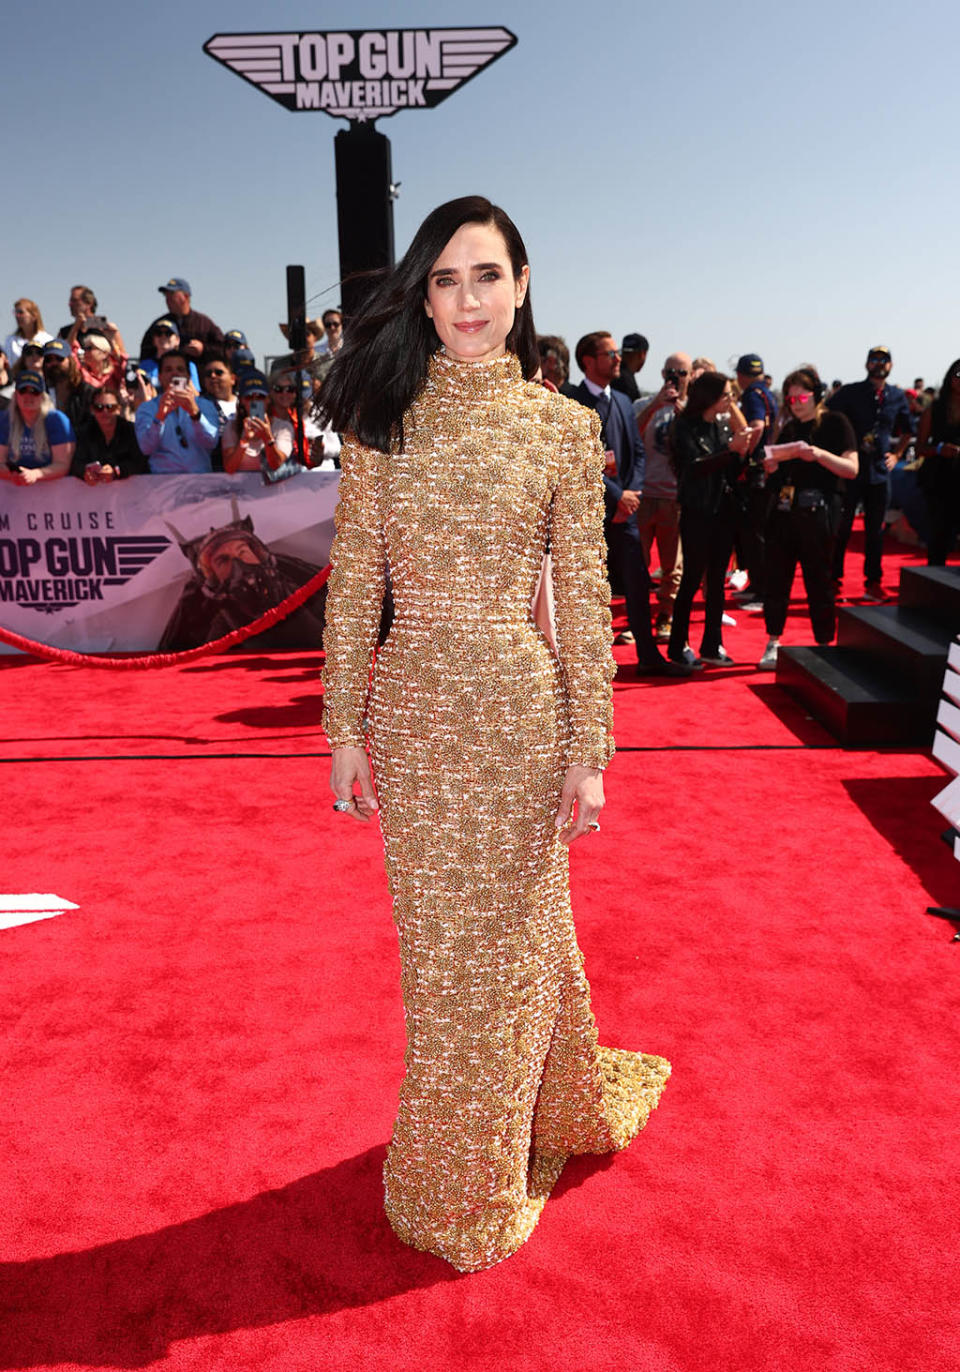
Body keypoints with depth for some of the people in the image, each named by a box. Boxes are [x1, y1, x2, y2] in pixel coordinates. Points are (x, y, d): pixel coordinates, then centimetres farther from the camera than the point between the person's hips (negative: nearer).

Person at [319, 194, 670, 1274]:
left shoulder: (562, 425, 0)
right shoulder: (384, 417, 2)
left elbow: (583, 597, -1)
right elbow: (354, 583, 2)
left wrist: (590, 750, -4)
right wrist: (345, 729, -1)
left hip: (521, 712, -1)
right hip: (411, 710, 1)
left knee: (511, 932, 13)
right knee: (437, 941, 15)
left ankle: (493, 1175, 40)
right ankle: (456, 1173, 41)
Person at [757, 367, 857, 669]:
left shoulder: (835, 423, 0)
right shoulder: (789, 428, 15)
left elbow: (851, 469, -8)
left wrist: (818, 454, -21)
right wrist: (770, 464, -3)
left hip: (816, 512, -5)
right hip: (782, 509, 5)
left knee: (819, 582, 1)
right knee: (776, 577, 4)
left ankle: (825, 647, 11)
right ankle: (773, 644, 14)